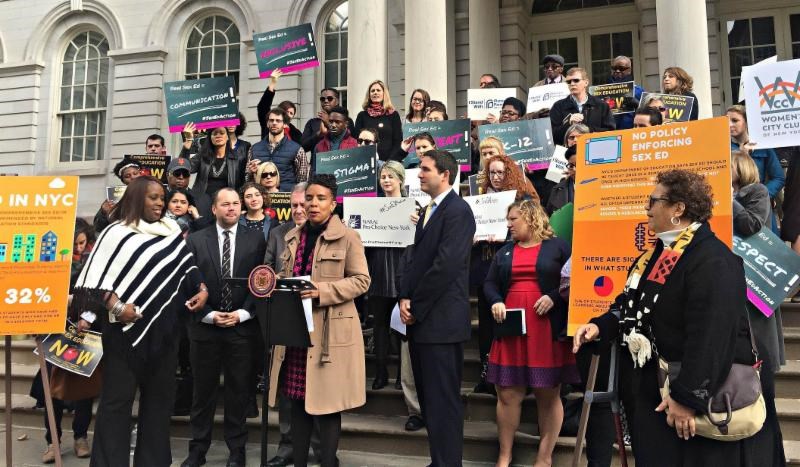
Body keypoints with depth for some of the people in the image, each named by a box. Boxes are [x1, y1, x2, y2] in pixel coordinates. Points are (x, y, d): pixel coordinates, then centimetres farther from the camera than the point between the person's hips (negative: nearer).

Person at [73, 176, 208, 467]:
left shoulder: (171, 231, 10)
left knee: (160, 396, 11)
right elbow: (97, 278, -8)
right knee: (118, 397, 3)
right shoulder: (117, 232, -4)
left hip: (164, 328, 5)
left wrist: (202, 288, 0)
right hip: (126, 327, -5)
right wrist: (117, 307, -19)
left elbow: (186, 266, 16)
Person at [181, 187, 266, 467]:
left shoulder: (256, 240, 2)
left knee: (238, 391, 7)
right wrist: (208, 315, -8)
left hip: (242, 326, 0)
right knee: (203, 390, 10)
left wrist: (243, 313, -9)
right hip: (204, 326, 1)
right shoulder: (196, 240, 4)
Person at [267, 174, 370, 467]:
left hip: (330, 331, -5)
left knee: (327, 403, 1)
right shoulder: (293, 236, 14)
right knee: (298, 400, 11)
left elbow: (361, 280, -8)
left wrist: (322, 291, -20)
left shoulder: (347, 237, -5)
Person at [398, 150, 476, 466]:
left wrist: (415, 306, -13)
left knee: (443, 399, -1)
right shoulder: (430, 211, 18)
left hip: (441, 320, -9)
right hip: (421, 319, 9)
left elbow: (445, 266, -19)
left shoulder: (457, 211, -11)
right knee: (428, 397, 16)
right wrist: (405, 299, 2)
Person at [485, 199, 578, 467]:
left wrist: (554, 297, -16)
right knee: (507, 395, 4)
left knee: (549, 395, 5)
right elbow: (490, 284, 14)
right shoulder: (504, 252, 15)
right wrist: (495, 302, -5)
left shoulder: (557, 246, 3)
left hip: (548, 330, -3)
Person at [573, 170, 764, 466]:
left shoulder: (713, 261, -22)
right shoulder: (658, 253, 11)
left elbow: (711, 336, -28)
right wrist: (600, 326, 2)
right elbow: (633, 306, 19)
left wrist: (689, 397, -28)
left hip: (698, 395, -9)